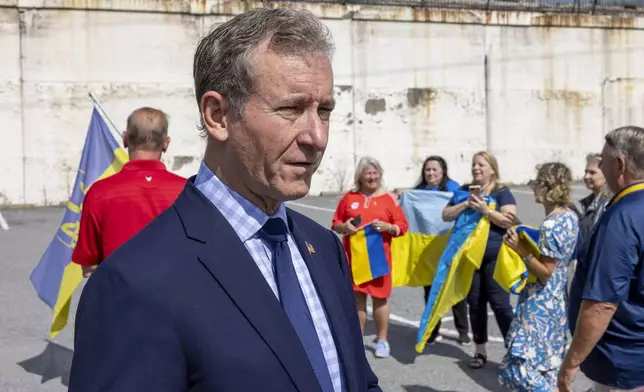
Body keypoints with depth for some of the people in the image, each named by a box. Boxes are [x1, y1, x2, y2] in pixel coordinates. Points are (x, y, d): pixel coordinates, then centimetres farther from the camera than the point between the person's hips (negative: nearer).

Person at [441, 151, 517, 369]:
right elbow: (446, 215, 5)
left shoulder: (501, 192, -3)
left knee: (499, 302, -4)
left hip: (494, 256, -4)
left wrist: (484, 209, -20)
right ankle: (480, 350, 21)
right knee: (475, 303, 10)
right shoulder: (464, 190, 10)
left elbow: (510, 220, -13)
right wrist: (465, 205, -10)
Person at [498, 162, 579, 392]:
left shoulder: (550, 225, -24)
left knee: (525, 362, -2)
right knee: (548, 362, 20)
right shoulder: (570, 216, 4)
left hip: (540, 303, -10)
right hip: (557, 299, 10)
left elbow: (545, 272, -22)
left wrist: (521, 250, -23)